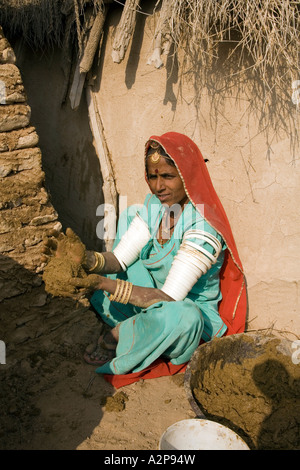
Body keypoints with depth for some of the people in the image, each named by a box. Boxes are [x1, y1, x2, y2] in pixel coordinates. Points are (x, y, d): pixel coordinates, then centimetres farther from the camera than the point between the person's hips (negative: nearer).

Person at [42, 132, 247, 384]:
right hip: (153, 302, 6)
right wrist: (85, 259, -31)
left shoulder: (203, 228, -27)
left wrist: (107, 284, -38)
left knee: (178, 316, -43)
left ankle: (116, 336, -9)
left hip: (193, 316, -6)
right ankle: (131, 326, -6)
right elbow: (118, 259, -10)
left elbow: (169, 298, -31)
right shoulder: (153, 207, -5)